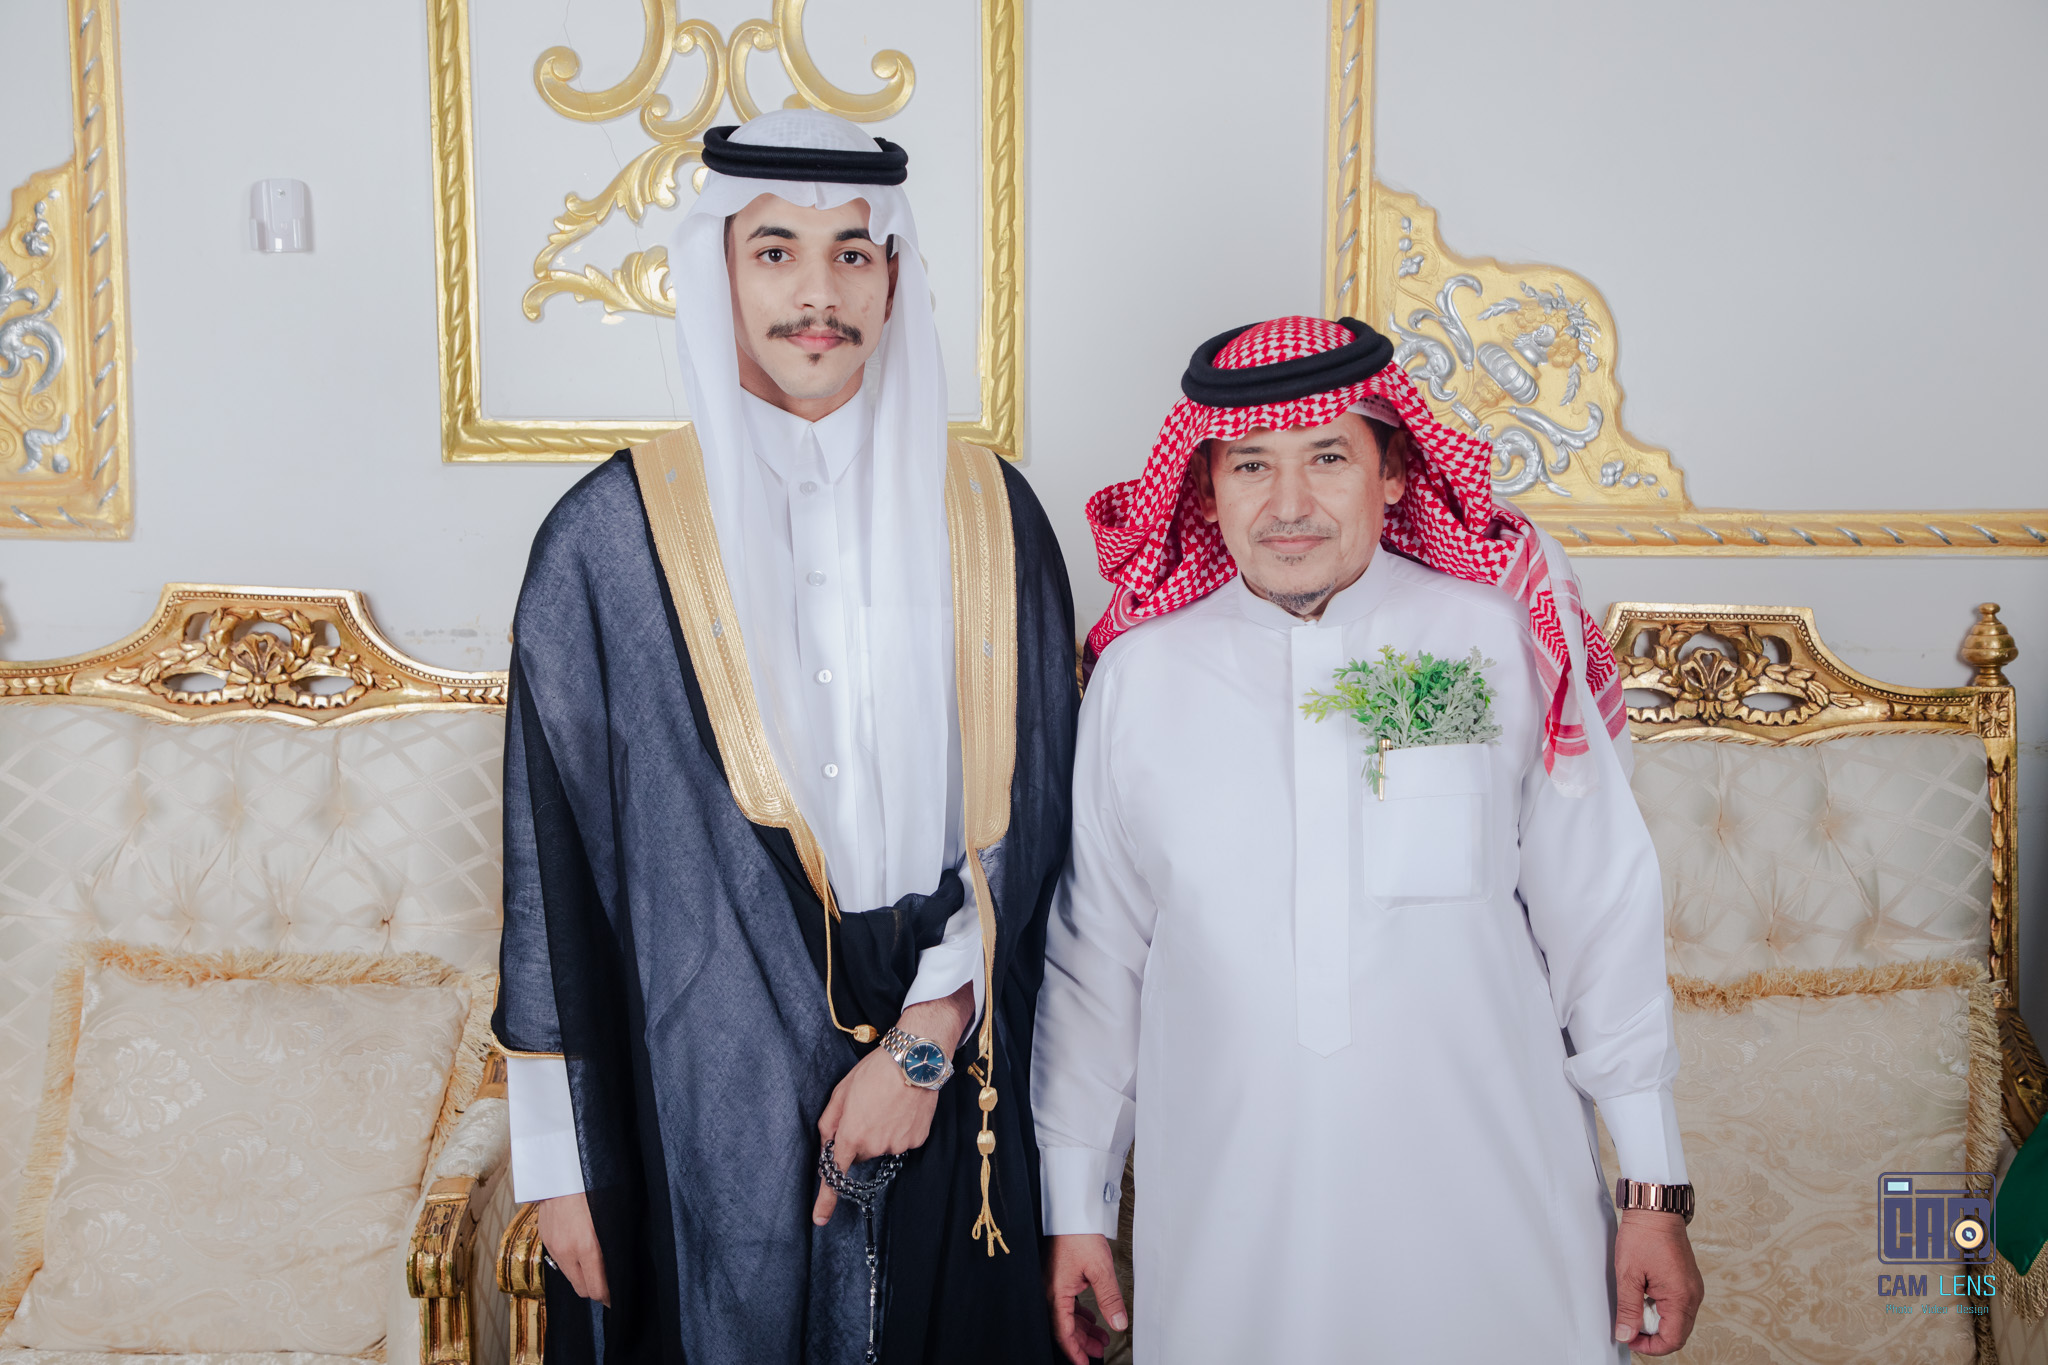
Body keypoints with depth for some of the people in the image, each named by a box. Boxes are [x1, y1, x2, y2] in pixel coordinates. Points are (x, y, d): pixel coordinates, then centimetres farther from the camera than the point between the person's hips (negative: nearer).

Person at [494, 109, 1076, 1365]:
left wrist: (925, 1042, -8)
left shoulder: (988, 516, 1)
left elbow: (1027, 813, 1)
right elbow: (551, 857, -3)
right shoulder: (614, 535, -5)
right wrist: (560, 1158, -2)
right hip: (702, 1109, -2)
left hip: (945, 1101, 2)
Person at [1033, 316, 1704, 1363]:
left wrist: (1655, 1188, 3)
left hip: (1485, 1211, 0)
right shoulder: (1139, 672, 1)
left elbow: (1600, 916, 2)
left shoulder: (1501, 637, -2)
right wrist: (1075, 1206, 9)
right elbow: (1092, 957, 6)